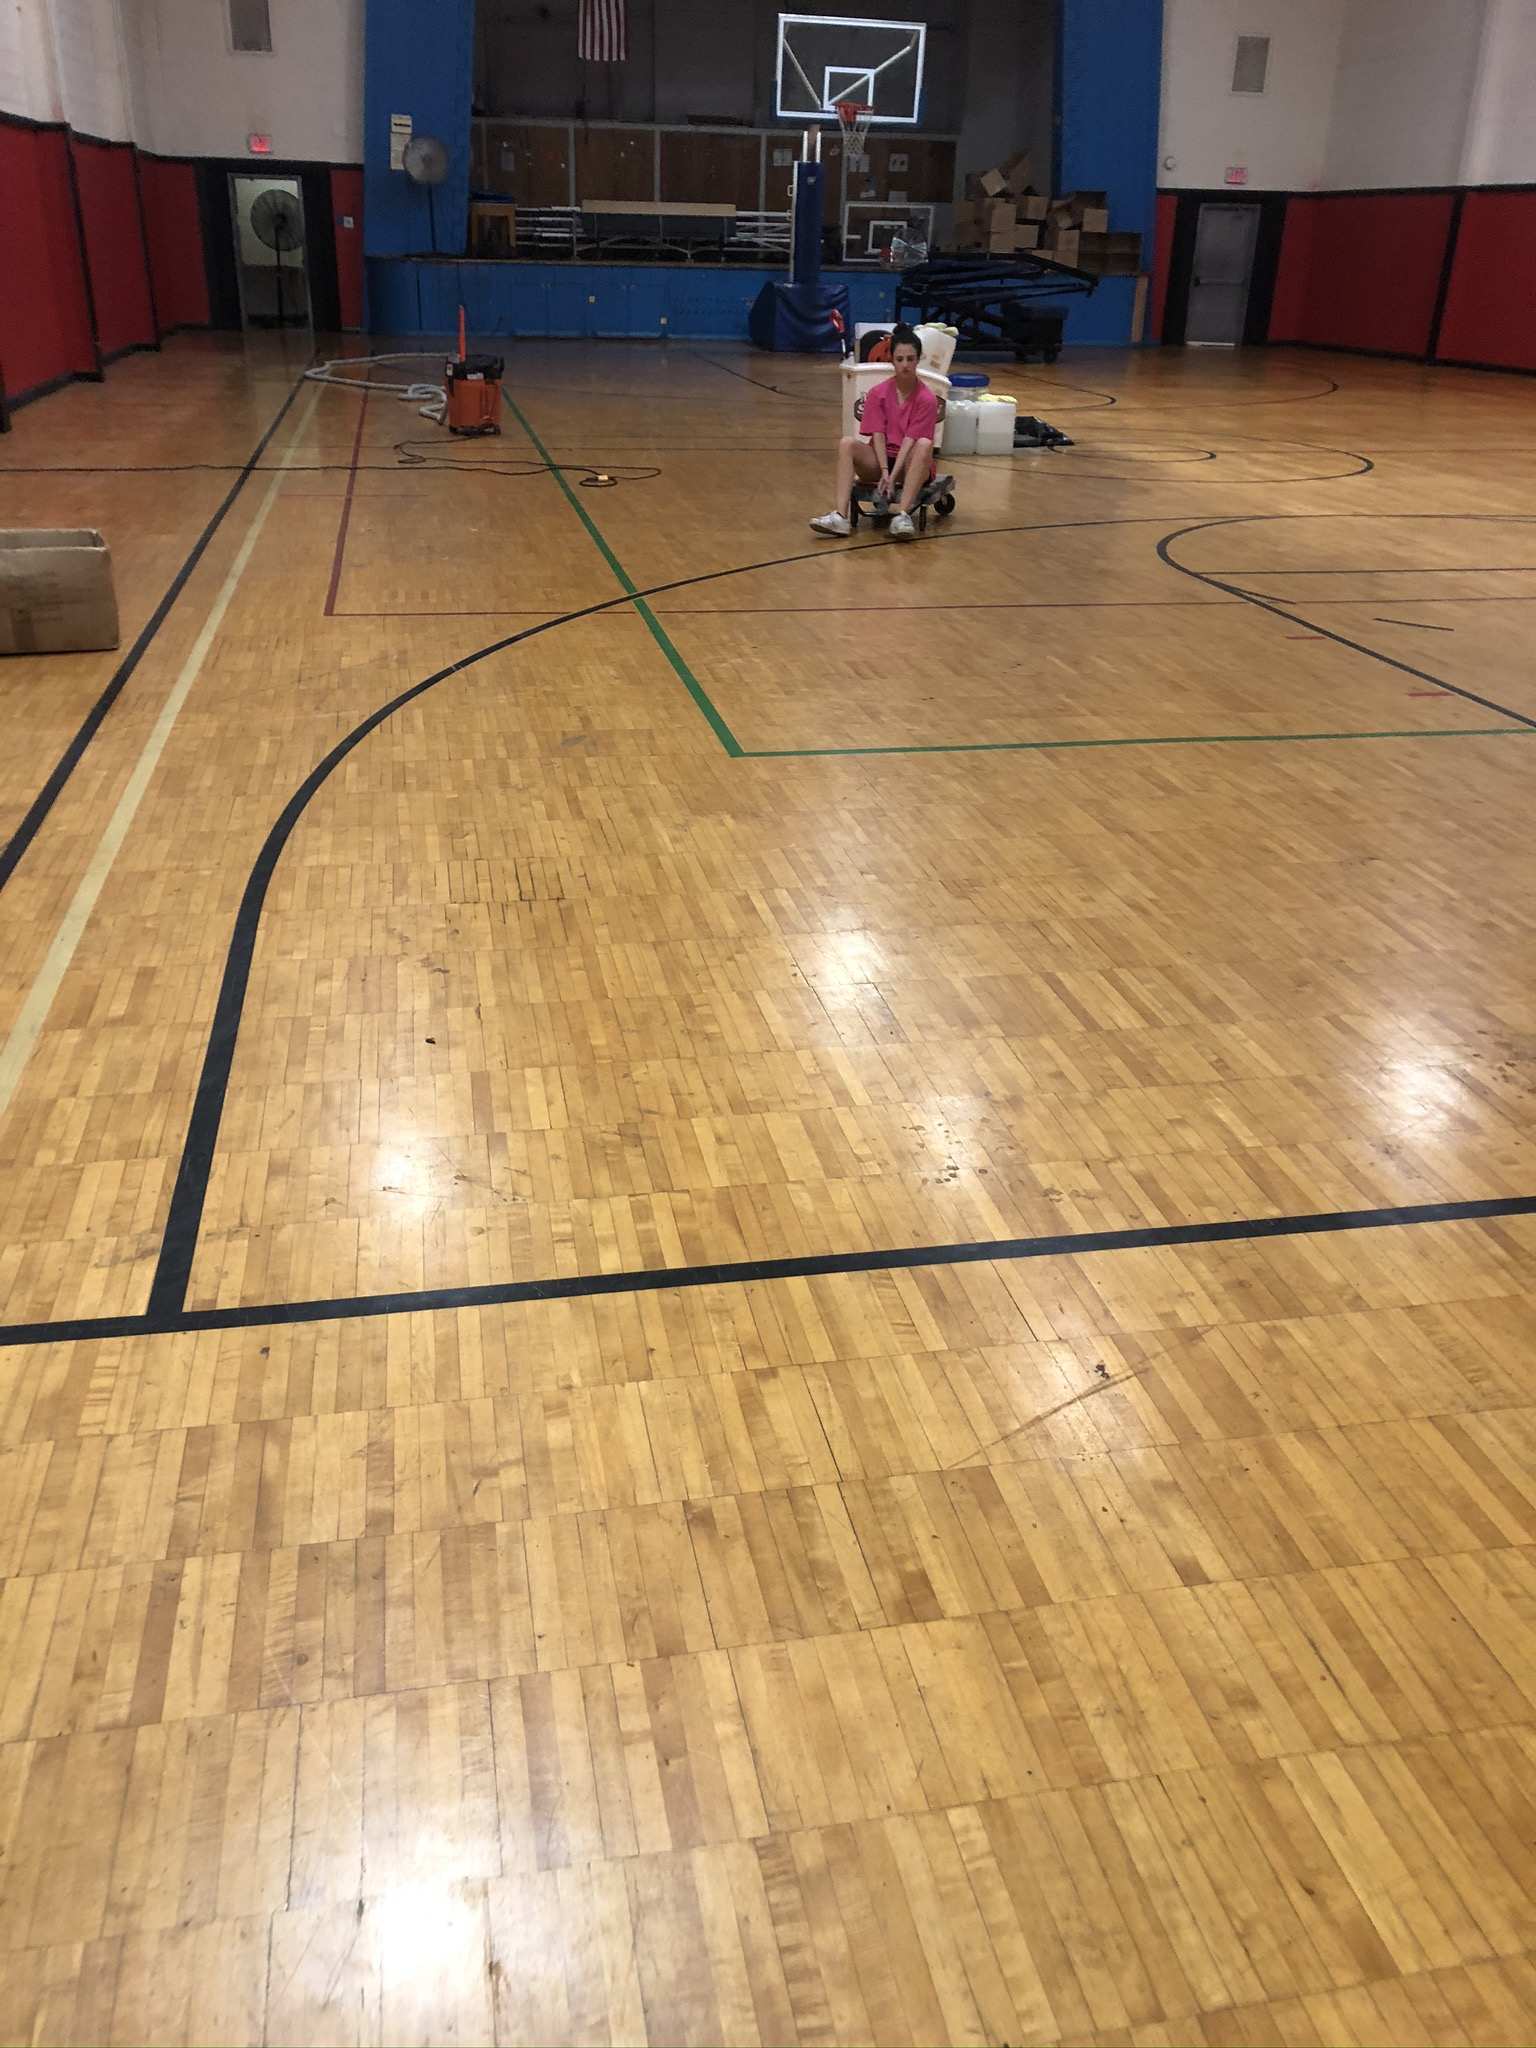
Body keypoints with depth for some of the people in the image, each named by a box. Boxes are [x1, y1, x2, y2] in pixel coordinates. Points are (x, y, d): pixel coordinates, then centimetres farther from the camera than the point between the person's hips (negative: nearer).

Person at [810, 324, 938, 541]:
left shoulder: (926, 399, -6)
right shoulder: (878, 393, 1)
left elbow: (910, 440, -15)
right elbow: (878, 435, -6)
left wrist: (892, 476, -26)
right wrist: (884, 471, -21)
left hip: (909, 463, -2)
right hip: (880, 460, 2)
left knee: (925, 445, -35)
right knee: (847, 443, -25)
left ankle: (903, 515, -44)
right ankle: (840, 516, -39)